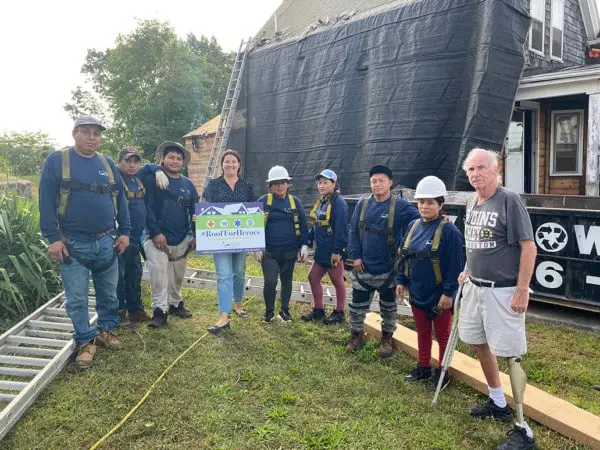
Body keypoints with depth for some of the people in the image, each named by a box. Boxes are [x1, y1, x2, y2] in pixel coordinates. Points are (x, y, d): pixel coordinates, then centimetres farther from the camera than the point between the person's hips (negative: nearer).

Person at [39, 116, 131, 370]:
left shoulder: (107, 164, 9)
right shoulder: (56, 161, -3)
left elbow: (120, 199, 12)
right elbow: (46, 201, -7)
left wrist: (124, 232, 7)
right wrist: (53, 237, -12)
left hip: (106, 242, 4)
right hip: (73, 244, -3)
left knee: (108, 294, 13)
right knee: (76, 299, 4)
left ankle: (108, 330, 31)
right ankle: (86, 341, 18)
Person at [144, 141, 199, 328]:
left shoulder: (188, 184, 11)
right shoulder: (152, 178, -4)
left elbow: (195, 211, 14)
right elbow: (147, 207, -11)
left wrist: (195, 235, 6)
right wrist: (155, 232, -17)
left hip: (182, 239, 5)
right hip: (158, 237, -5)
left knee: (177, 275, 14)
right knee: (158, 273, -11)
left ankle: (175, 303, 31)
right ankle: (160, 311, -4)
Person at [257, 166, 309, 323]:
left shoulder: (295, 201, 4)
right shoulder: (263, 201, -2)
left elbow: (302, 225, 6)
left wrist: (304, 245, 0)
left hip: (290, 252, 2)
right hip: (269, 252, -2)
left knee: (287, 281, 14)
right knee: (270, 282, -9)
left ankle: (285, 310, 31)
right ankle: (269, 311, 14)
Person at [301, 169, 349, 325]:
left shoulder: (339, 203, -17)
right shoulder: (321, 201, 11)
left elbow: (341, 229, -21)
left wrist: (337, 251, -22)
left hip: (333, 251, -9)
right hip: (321, 250, 9)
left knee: (337, 282, 6)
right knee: (313, 278, 14)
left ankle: (339, 313, 21)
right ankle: (318, 310, 27)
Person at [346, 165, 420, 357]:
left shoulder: (400, 205, -11)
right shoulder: (362, 204, 0)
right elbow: (353, 231, 3)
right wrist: (355, 255, -4)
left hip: (388, 268, -2)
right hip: (363, 267, 3)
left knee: (388, 306, 15)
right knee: (357, 304, 11)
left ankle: (386, 338, 34)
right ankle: (357, 335, 31)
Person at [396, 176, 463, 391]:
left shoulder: (449, 230, -16)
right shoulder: (413, 226, 4)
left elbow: (455, 266, -17)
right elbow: (404, 256, 12)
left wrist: (448, 293, -18)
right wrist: (401, 281, 10)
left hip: (439, 297, -6)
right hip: (417, 293, 6)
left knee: (442, 335, 12)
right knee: (422, 332, 20)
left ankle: (442, 372, 27)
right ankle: (423, 367, 35)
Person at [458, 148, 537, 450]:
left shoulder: (510, 201, -15)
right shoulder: (472, 203, 9)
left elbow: (529, 247, -17)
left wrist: (522, 291, -20)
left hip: (502, 291, -8)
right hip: (475, 287, 8)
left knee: (511, 355, -2)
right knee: (479, 344, 18)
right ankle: (498, 403, 38)